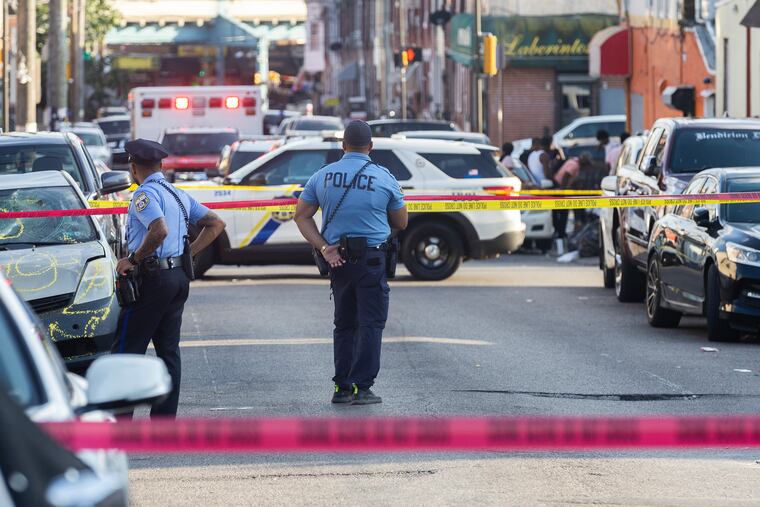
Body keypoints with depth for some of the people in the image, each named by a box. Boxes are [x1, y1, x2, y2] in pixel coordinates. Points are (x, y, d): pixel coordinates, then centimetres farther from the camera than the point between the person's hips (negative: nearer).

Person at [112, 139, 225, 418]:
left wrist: (132, 259, -18)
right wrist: (189, 253, 13)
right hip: (179, 277, 9)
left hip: (152, 278, -9)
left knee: (127, 348, -6)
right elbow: (216, 223, 19)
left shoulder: (145, 194, -12)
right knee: (169, 349, 11)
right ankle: (165, 417, 11)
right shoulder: (178, 194, 16)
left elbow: (160, 230, -28)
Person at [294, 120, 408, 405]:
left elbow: (301, 216, 3)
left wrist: (323, 247, -3)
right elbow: (401, 223, 6)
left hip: (338, 260, 4)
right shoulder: (384, 178, -4)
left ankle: (342, 387, 13)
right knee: (370, 323, 0)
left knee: (344, 324, 14)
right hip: (372, 259, -4)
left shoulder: (323, 176, 5)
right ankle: (361, 387, -7)